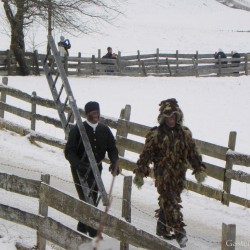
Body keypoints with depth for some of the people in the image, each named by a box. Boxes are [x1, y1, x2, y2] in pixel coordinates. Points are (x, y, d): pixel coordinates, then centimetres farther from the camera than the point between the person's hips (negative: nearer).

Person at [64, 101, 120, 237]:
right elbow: (69, 152, -13)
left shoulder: (104, 130, 3)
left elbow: (112, 149, 7)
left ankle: (82, 228, 26)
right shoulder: (78, 130, -11)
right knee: (88, 200, -11)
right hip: (80, 169, -5)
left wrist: (115, 163, -13)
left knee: (92, 199, 12)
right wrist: (78, 164, -30)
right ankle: (94, 233, -10)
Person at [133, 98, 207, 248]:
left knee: (167, 202, 13)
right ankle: (179, 231, -17)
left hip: (179, 175, 4)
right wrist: (140, 173, -7)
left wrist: (200, 169, 5)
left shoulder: (185, 133, 7)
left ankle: (162, 229, 26)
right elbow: (146, 155, -5)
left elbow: (193, 153, 12)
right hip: (163, 174, -4)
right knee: (171, 202, -13)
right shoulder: (155, 135, -6)